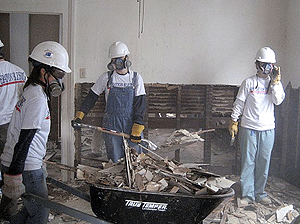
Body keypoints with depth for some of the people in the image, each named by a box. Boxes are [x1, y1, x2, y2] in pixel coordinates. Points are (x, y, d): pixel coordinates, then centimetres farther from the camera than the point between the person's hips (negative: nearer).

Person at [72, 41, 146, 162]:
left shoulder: (136, 78, 3)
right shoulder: (106, 77, 4)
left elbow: (140, 103, -3)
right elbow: (91, 97, 10)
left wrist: (137, 129, -11)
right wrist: (80, 115, -2)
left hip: (132, 124, 0)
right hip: (112, 125, 0)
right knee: (115, 161, 2)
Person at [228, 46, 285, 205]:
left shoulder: (275, 83, 8)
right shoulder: (249, 82, 1)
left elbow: (278, 101, -7)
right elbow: (239, 103, 3)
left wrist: (275, 82, -13)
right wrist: (233, 122, 1)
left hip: (268, 129, 2)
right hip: (249, 128, -2)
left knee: (263, 163, 7)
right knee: (248, 162, -1)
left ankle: (260, 193, 19)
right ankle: (247, 194, 8)